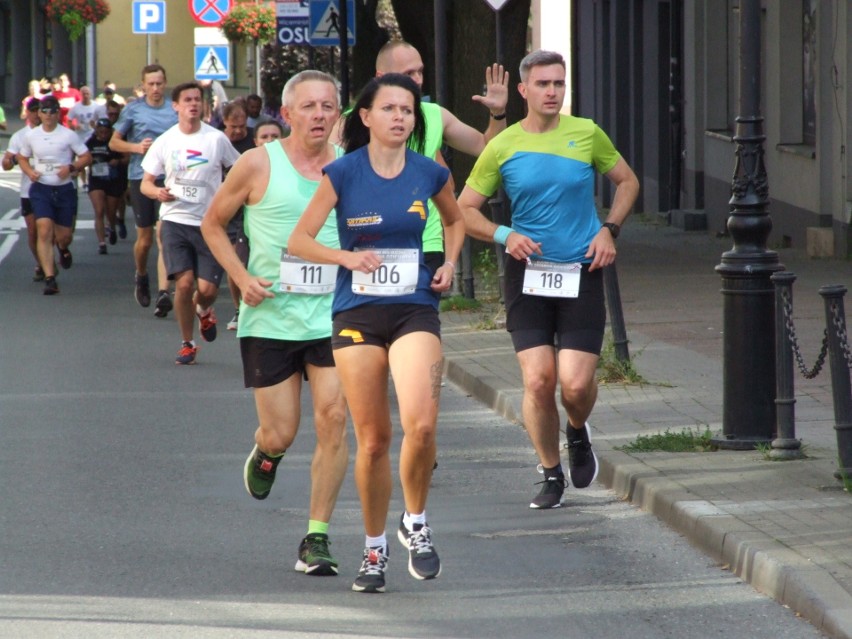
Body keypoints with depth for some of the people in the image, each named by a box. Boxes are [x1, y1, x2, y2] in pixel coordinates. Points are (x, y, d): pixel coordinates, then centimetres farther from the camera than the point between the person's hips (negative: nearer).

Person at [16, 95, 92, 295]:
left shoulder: (68, 135, -5)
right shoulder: (31, 136, 3)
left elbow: (86, 157, -1)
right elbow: (22, 157, 17)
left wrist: (71, 168, -19)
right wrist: (29, 171, -4)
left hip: (65, 189, 0)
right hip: (41, 189, 0)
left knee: (64, 236, 7)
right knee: (44, 231, -16)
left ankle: (63, 249, 48)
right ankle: (50, 278, -16)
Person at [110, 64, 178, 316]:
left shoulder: (175, 111, 5)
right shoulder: (133, 110, 4)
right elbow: (114, 142, 8)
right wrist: (136, 147, -10)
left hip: (168, 178, -1)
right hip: (140, 177, 1)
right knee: (144, 238, 8)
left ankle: (163, 292, -16)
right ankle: (141, 277, 37)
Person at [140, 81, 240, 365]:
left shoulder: (217, 139, -2)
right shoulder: (165, 142, 3)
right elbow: (146, 183, 7)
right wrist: (158, 192, -15)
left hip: (209, 223, 0)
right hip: (175, 221, 1)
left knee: (207, 288, -6)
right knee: (184, 283, -12)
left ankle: (204, 310, 33)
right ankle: (186, 344, 7)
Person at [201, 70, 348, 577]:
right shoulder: (259, 165, -3)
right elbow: (213, 224, 7)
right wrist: (242, 277, -6)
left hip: (332, 317, 1)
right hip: (270, 317, -1)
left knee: (334, 420, -11)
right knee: (281, 433, 1)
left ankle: (318, 536, -1)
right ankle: (265, 454, 40)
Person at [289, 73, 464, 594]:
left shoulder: (431, 174, 3)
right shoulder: (344, 173, -3)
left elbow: (456, 221, 24)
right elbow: (299, 240, -1)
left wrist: (450, 265, 7)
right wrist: (347, 257, -17)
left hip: (414, 311, 1)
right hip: (357, 314, 0)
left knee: (421, 425, -20)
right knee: (373, 438, 2)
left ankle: (416, 523, 4)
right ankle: (375, 549, 21)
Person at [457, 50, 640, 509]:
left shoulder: (586, 135, 1)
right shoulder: (502, 147, 0)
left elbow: (627, 181, 15)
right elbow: (464, 210, 6)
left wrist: (609, 230, 0)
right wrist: (504, 236, -12)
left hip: (581, 274, 0)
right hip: (528, 275, 0)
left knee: (576, 383, -9)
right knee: (537, 381, -8)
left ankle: (577, 433, 26)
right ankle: (551, 475, 11)